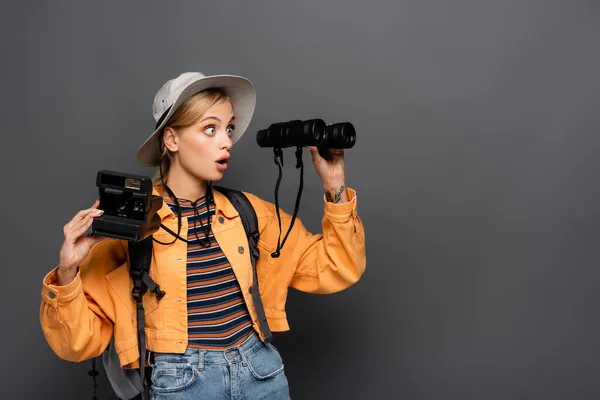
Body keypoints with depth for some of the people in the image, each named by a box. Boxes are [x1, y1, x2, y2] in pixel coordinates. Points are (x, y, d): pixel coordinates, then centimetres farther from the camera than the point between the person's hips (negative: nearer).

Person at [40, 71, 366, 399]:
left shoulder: (248, 211, 2)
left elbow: (334, 270, 3)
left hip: (262, 373, 4)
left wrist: (334, 187, -6)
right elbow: (78, 342, -7)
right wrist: (67, 273, -25)